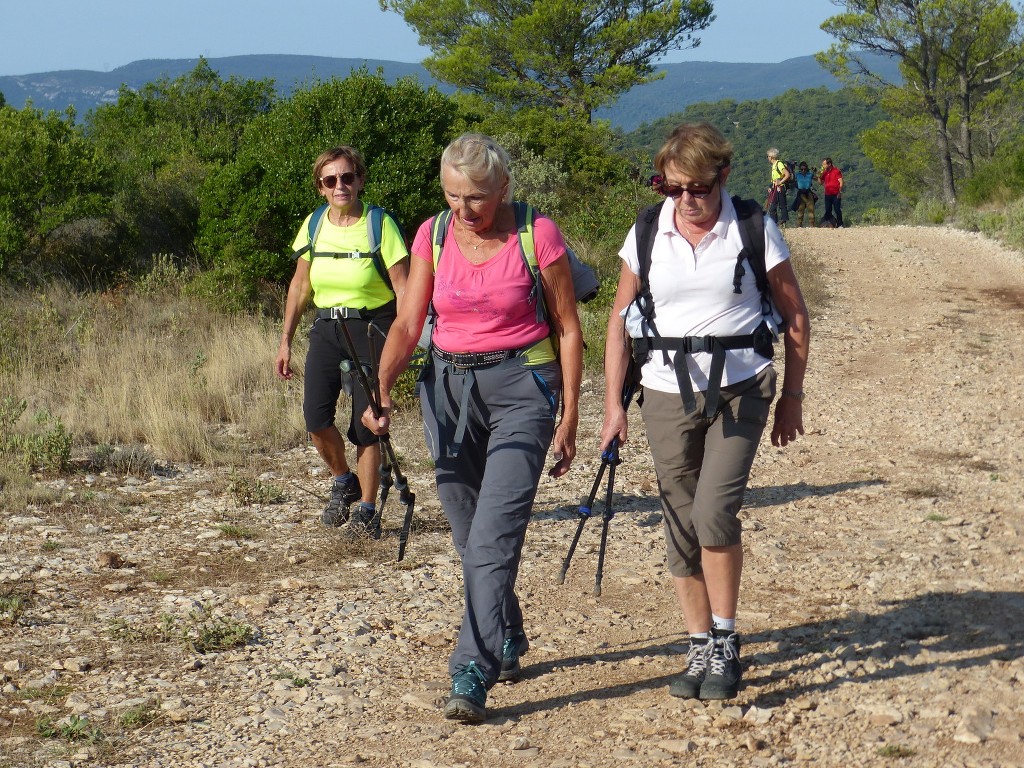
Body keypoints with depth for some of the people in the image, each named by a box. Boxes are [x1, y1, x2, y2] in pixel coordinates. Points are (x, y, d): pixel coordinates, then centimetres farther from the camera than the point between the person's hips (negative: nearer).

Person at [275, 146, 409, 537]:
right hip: (326, 328, 4)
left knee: (365, 424, -4)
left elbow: (402, 288, -9)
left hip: (371, 328, -4)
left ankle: (366, 510, 11)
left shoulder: (380, 224, -9)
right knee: (316, 416, -10)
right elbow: (300, 285, 12)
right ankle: (343, 481, 18)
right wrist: (285, 341, 10)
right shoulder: (314, 225, 4)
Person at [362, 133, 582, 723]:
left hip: (521, 386, -4)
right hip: (448, 387, 5)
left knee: (494, 534, -15)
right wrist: (382, 388, -18)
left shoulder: (538, 234, -8)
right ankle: (508, 643, 33)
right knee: (471, 537, 12)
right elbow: (408, 323, -1)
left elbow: (568, 329, -3)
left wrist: (570, 415, -4)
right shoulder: (433, 236, 2)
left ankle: (472, 674, -18)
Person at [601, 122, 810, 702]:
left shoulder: (753, 230, -3)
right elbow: (621, 321, 10)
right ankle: (701, 649, 20)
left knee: (714, 511, -19)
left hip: (739, 389, -3)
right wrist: (613, 403, 5)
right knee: (680, 527, 6)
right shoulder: (648, 235, 3)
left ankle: (726, 643, -3)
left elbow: (795, 317, 5)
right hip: (667, 394, 3)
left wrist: (792, 398, 5)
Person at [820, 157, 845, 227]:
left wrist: (839, 192, -15)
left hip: (835, 194, -6)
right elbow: (821, 182, 13)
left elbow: (841, 182, -9)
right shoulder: (825, 172, 11)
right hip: (827, 194, 6)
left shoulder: (836, 171, -6)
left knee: (837, 210, -4)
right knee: (828, 210, 5)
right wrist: (821, 174, 0)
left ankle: (840, 224, 3)